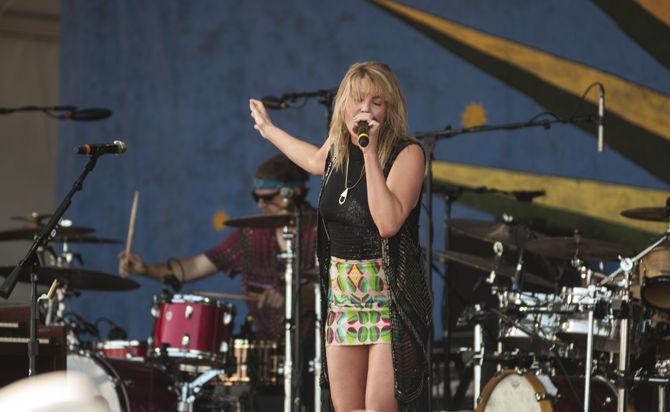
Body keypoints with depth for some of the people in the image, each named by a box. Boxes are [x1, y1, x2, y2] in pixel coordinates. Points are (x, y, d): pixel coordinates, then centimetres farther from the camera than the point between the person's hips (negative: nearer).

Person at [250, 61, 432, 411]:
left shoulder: (407, 153, -13)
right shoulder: (337, 148, 6)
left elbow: (388, 222, -27)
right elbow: (316, 162, 33)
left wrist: (370, 153, -25)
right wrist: (268, 129, 47)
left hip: (392, 299, -6)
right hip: (343, 295, 6)